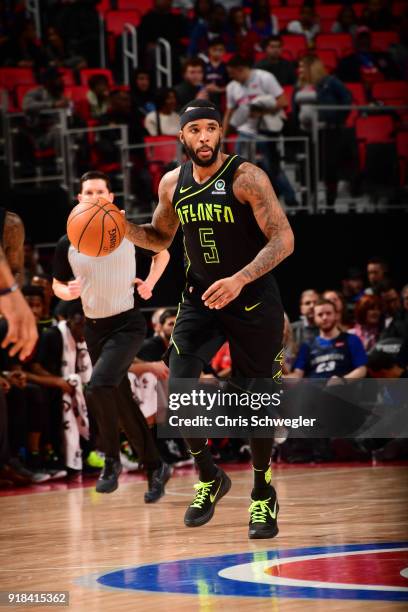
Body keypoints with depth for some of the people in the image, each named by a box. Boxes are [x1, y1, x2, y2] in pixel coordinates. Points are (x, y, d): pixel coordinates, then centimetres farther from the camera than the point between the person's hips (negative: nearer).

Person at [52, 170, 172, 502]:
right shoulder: (68, 244, -2)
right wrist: (69, 292, -11)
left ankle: (111, 459, -8)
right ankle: (156, 468, 25)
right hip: (95, 328, 4)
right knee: (122, 401, 10)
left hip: (127, 324, -4)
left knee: (98, 387, -26)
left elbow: (162, 252, 10)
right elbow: (58, 285, 12)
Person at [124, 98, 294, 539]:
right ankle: (209, 479, 9)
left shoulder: (246, 178, -16)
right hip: (200, 298, 4)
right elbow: (161, 237, 18)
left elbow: (283, 239, -21)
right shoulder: (172, 184, 1)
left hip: (253, 301, -4)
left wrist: (240, 279, -34)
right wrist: (124, 229, -3)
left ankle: (263, 492, 25)